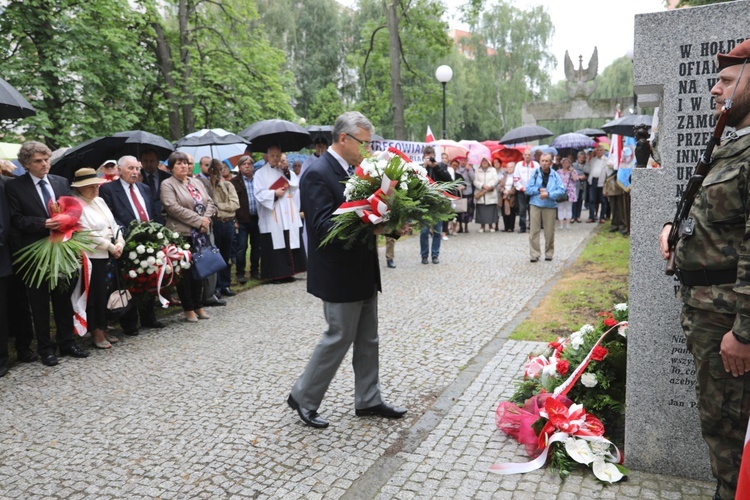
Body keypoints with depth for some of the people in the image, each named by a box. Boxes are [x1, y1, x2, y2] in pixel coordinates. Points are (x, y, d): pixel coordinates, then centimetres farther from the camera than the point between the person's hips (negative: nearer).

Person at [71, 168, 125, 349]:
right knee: (95, 295, 1)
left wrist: (119, 244, -2)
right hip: (92, 257, -7)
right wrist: (111, 247, -13)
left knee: (106, 293, 12)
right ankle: (96, 333, 11)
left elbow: (113, 225, 14)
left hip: (109, 256, 7)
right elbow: (88, 234, -17)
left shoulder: (100, 201, 14)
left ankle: (103, 328, 22)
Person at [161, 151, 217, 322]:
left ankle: (198, 306, 21)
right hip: (181, 234, -6)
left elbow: (210, 203, 12)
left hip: (201, 233, 6)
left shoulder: (197, 183, 16)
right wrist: (198, 220, -17)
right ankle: (188, 309, 10)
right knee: (184, 271, 1)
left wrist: (206, 219, -8)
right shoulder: (167, 185, -4)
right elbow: (173, 207, -16)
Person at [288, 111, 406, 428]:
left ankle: (368, 400, 28)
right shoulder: (318, 174, -17)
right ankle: (303, 398, 19)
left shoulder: (351, 171, 11)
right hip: (339, 276, -9)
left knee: (367, 340, 15)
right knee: (339, 338, 2)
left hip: (363, 272, 9)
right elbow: (322, 226, -25)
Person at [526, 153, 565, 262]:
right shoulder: (535, 173, 1)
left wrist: (548, 194, -17)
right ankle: (535, 254, 3)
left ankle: (549, 253, 20)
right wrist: (539, 190, -14)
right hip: (535, 205, 0)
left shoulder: (555, 175, 1)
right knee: (534, 231, -2)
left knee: (549, 232, 6)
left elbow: (561, 190, -6)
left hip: (550, 205, 0)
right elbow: (528, 189, 0)